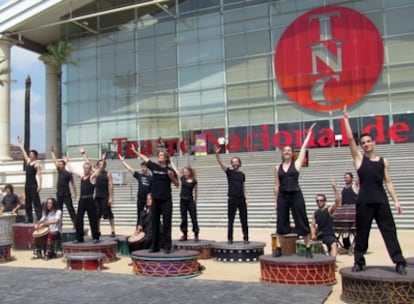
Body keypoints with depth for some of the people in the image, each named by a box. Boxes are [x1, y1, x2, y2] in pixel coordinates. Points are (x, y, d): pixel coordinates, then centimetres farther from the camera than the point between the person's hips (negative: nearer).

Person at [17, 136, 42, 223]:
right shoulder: (28, 161, 14)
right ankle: (29, 219, 13)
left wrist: (39, 185, -22)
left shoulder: (37, 164, -8)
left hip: (34, 185, -8)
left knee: (36, 202, -10)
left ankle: (39, 219, -11)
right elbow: (24, 153, 23)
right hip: (27, 184, 8)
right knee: (27, 203, 8)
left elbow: (39, 175, -14)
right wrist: (20, 144, 26)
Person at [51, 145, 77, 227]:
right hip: (59, 194, 6)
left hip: (66, 195, -6)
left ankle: (75, 223, -10)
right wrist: (52, 152, 11)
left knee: (70, 209, -9)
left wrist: (75, 193, -10)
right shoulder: (59, 171, 7)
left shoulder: (68, 174, -9)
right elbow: (55, 161, 11)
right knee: (59, 209, 10)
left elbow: (73, 184, -7)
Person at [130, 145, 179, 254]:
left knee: (166, 223, -2)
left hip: (166, 200, -4)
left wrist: (171, 176, -18)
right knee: (155, 223, 9)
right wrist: (135, 151, 24)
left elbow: (177, 184, -2)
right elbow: (145, 158, 18)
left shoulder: (170, 170, -4)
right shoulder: (154, 166, 6)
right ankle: (155, 246, 17)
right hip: (155, 200, 4)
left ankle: (167, 246, 4)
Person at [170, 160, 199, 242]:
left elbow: (196, 192, 3)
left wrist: (195, 202, 3)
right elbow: (175, 169, 5)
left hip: (190, 201, -3)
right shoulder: (182, 178, 4)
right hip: (183, 200, 3)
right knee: (183, 219, 7)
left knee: (194, 218, 0)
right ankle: (184, 234, 15)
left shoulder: (194, 181, -3)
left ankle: (196, 235, 6)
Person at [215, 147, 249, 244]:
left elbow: (243, 188, 13)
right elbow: (220, 163, -12)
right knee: (230, 220, 2)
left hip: (241, 199, 2)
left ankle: (246, 238, 12)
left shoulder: (242, 174, 11)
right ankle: (230, 239, 10)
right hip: (232, 199, -2)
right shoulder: (229, 172, 2)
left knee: (244, 220, 4)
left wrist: (245, 199, 5)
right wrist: (217, 154, -27)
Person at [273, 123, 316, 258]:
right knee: (281, 222, 5)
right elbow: (276, 185, 11)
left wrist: (309, 132, -1)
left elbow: (304, 147, -1)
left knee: (302, 222, 2)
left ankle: (308, 248, 12)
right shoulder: (278, 168, 9)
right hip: (282, 196, 2)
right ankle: (279, 249, 13)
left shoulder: (297, 164, 3)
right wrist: (276, 200, 8)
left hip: (296, 195, -2)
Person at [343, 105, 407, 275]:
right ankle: (358, 262, 14)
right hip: (364, 202, -1)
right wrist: (346, 118, -2)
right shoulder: (359, 158, 5)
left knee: (389, 231, 0)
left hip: (381, 201, 1)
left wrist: (396, 200, 3)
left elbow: (388, 182, 11)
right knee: (361, 233, 4)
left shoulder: (383, 162, 11)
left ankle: (399, 262, 5)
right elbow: (350, 138, -2)